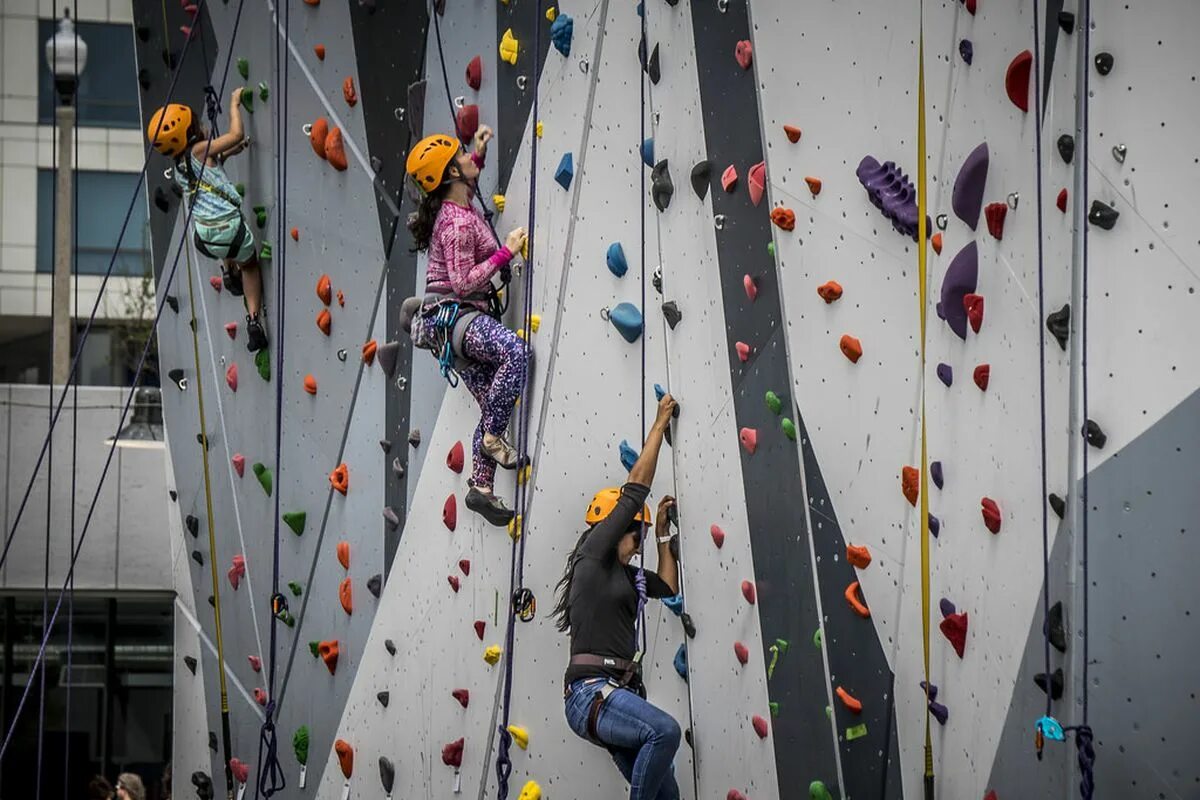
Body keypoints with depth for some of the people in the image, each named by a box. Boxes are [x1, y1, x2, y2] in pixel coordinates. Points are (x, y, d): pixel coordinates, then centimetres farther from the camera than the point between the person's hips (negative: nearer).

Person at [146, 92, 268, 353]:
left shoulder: (178, 168, 13)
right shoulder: (200, 150, -7)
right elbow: (236, 134, -8)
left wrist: (226, 153, 28)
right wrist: (234, 103, 4)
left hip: (205, 239, 5)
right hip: (230, 230, -5)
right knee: (249, 264, 24)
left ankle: (228, 272, 33)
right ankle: (253, 319, 14)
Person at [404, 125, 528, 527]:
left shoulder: (456, 206, 11)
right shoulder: (458, 224, -18)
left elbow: (465, 178, 38)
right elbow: (463, 282, -23)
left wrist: (479, 153, 26)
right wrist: (506, 252, -21)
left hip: (462, 319, 10)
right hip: (452, 316, -10)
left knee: (493, 402, 5)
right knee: (514, 350, -35)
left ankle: (481, 486, 7)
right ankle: (493, 437, -24)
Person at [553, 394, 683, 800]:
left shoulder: (625, 573, 22)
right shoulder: (594, 553, 0)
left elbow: (669, 586, 37)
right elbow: (637, 484, 2)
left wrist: (662, 532, 32)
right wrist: (661, 421, 10)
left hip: (619, 693, 9)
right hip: (591, 691, -9)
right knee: (665, 730, -33)